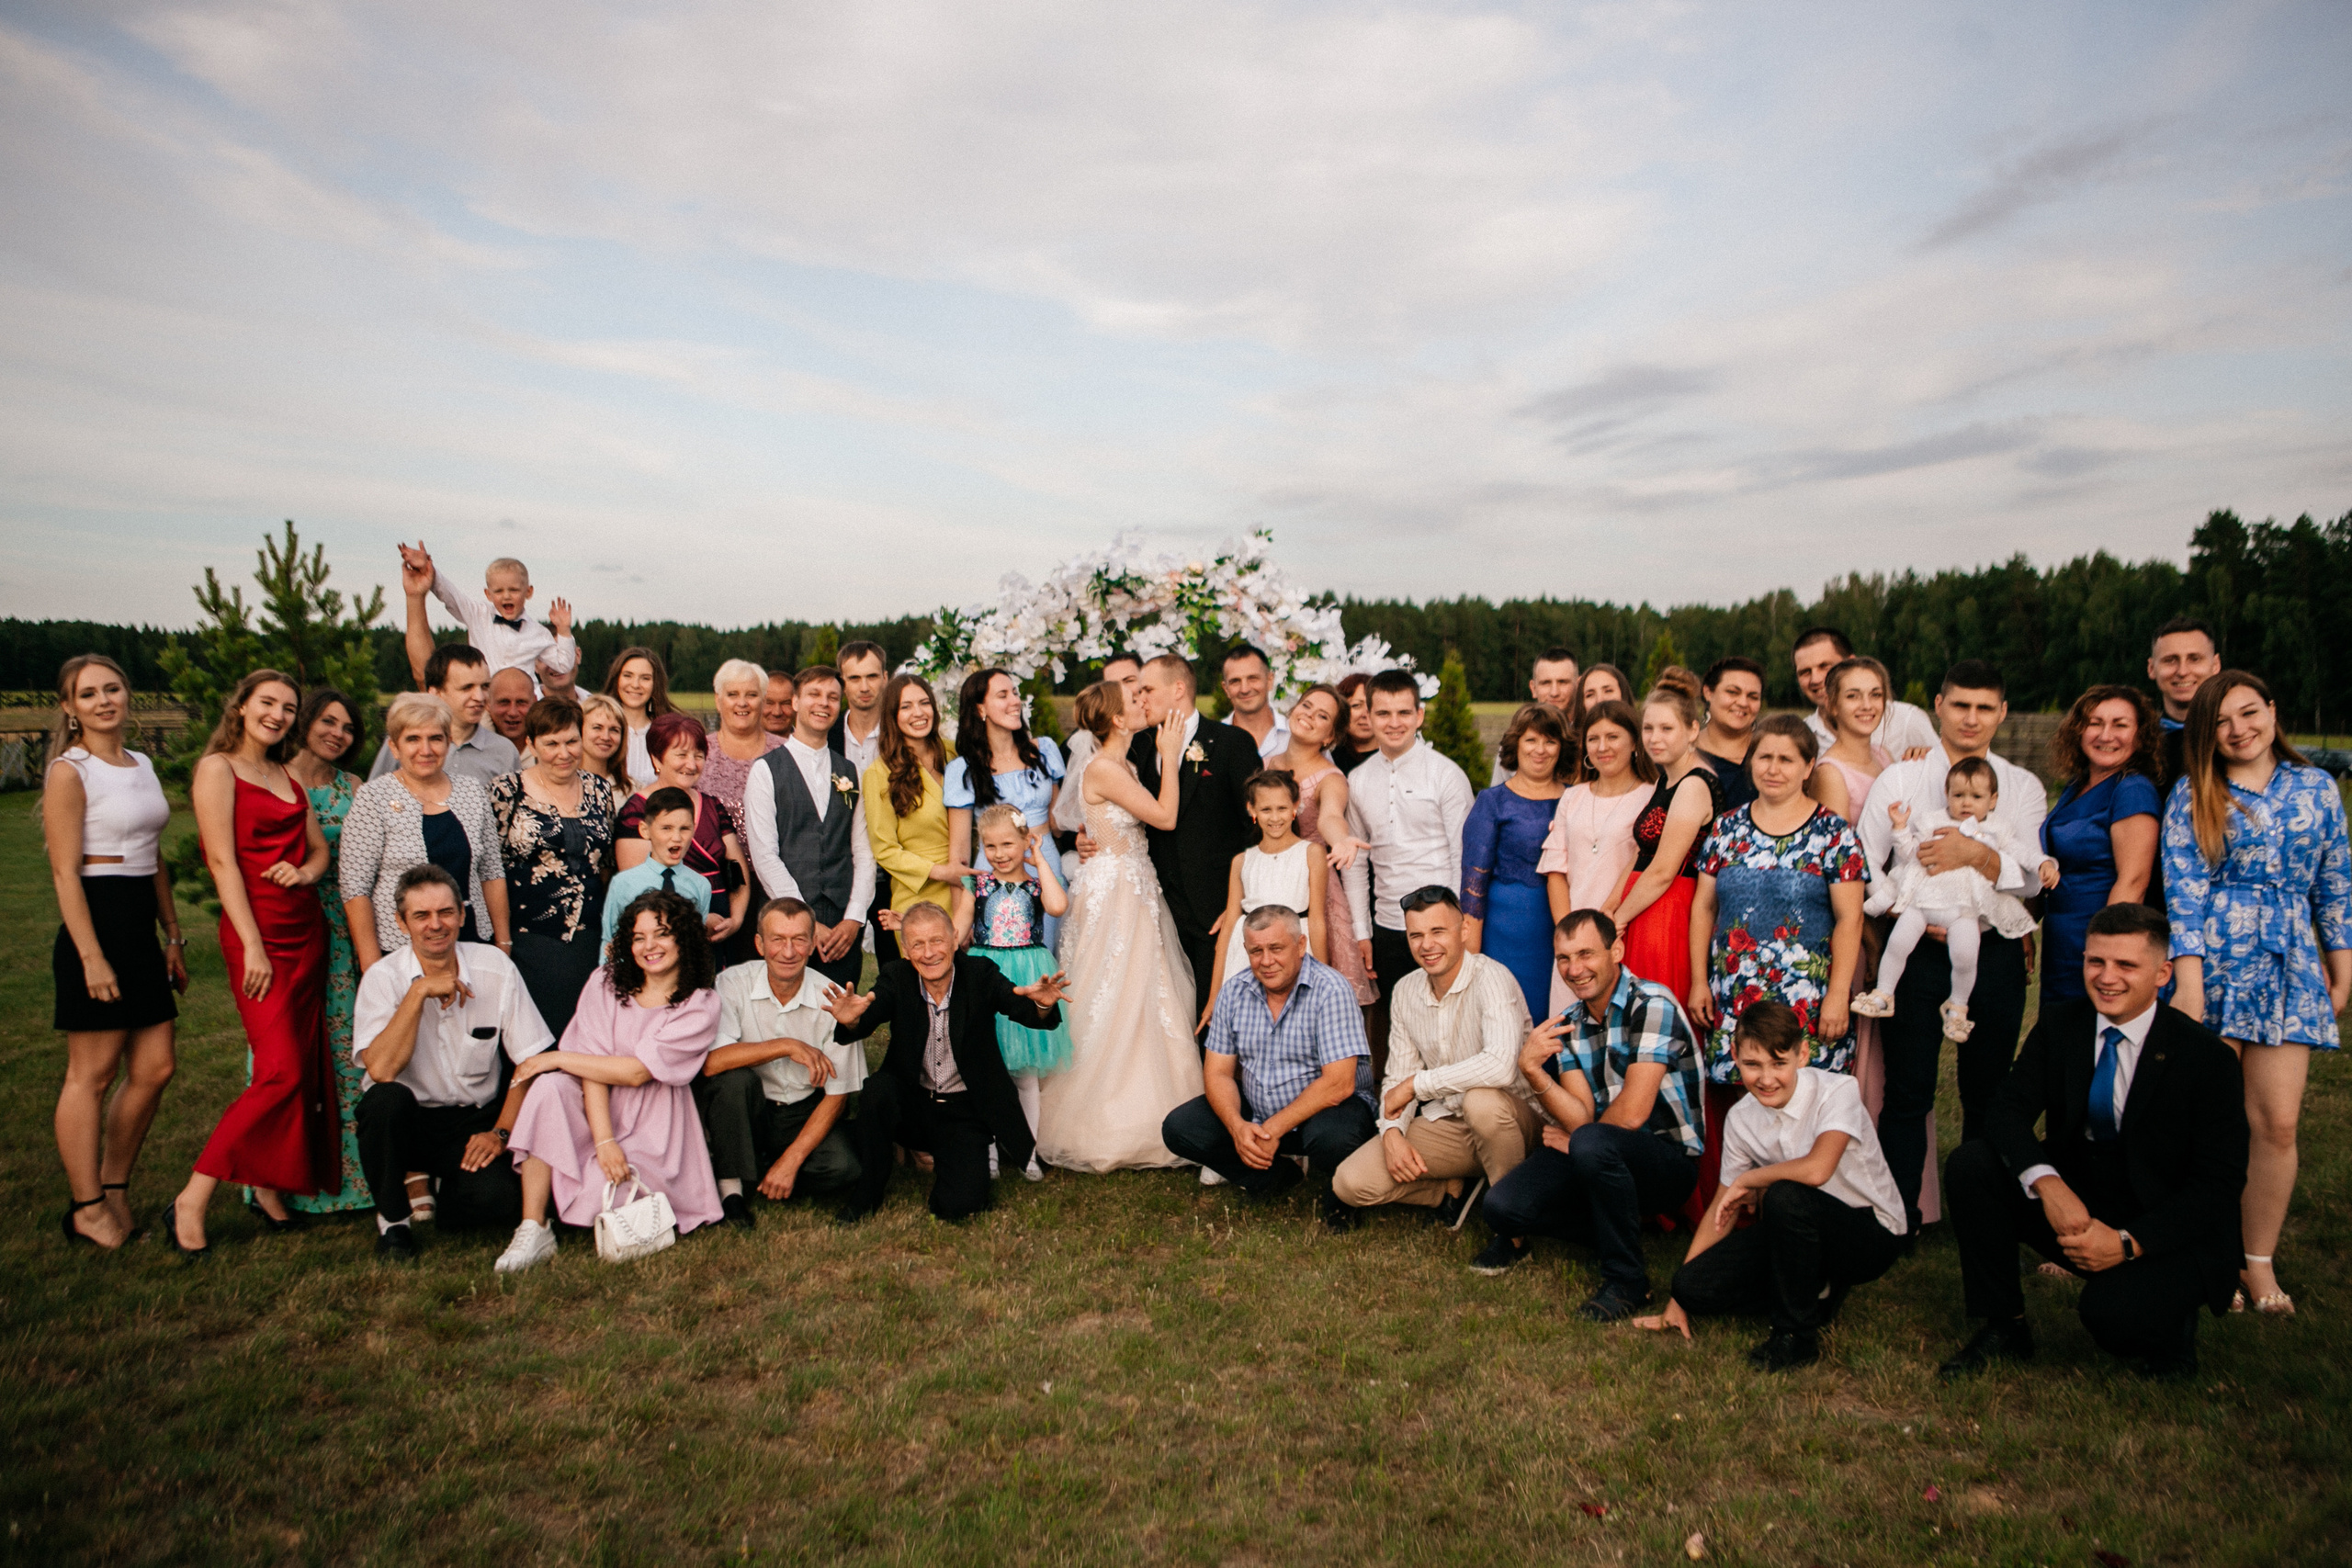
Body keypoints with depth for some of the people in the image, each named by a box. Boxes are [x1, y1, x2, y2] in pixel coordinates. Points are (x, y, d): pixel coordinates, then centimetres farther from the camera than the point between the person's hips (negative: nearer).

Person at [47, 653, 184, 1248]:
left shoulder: (142, 765, 14)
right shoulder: (69, 772, -8)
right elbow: (65, 872, -13)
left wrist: (173, 937, 16)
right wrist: (91, 955, -18)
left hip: (140, 927, 7)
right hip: (95, 925, -7)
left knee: (156, 1067, 7)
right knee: (93, 1073, -1)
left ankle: (113, 1188, 22)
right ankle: (87, 1208, 10)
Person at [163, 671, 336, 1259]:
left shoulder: (287, 776, 16)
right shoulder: (217, 768, -5)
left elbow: (319, 847, 18)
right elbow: (222, 859, -11)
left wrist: (304, 872, -7)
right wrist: (252, 945, -17)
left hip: (307, 931, 7)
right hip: (258, 933, -7)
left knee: (306, 1070, 6)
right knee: (281, 1072, -14)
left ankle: (270, 1189, 16)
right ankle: (191, 1201, -5)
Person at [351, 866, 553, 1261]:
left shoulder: (495, 967, -5)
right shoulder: (383, 978, -9)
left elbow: (531, 1061, -2)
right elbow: (381, 1070, -25)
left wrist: (501, 1132, -10)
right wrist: (419, 992, -26)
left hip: (475, 1120, 1)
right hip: (408, 1121, -1)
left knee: (500, 1199, -25)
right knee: (387, 1098, -34)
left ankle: (424, 1182, 12)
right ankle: (392, 1220, -8)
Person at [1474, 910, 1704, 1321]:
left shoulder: (1651, 1005, -16)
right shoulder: (1569, 1024, 4)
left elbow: (1630, 1115, -21)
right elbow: (1580, 1116, -7)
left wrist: (1574, 1140, -3)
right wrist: (1532, 1071, -23)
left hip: (1669, 1162, -6)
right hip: (1601, 1162, 6)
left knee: (1591, 1142, -37)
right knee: (1503, 1206, -16)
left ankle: (1627, 1280, -16)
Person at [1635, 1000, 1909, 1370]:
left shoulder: (1838, 1092, -20)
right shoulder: (1741, 1119, -5)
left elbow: (1815, 1170, -38)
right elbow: (1723, 1208, 3)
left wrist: (1749, 1181, -19)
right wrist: (1678, 1299, 1)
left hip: (1873, 1236, -5)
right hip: (1803, 1234, 5)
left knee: (1784, 1195, -36)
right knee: (1694, 1284, -14)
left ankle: (1797, 1336, -16)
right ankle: (1814, 1293, 8)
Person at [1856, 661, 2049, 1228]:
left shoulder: (2023, 787, 9)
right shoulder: (1899, 780, 5)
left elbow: (2032, 875, -3)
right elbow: (1861, 867, -1)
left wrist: (1975, 853, -21)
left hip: (1995, 952, 2)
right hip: (1919, 950, -2)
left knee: (1988, 1094, 10)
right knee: (1907, 1092, 0)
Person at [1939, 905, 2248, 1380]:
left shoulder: (2207, 1057, -12)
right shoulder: (2058, 1027, -2)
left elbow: (2221, 1182, -13)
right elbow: (2007, 1109, -9)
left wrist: (2128, 1243, -24)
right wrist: (2047, 1184, -30)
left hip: (2164, 1233, -4)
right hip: (2072, 1208, 4)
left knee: (2113, 1312, -32)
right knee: (1970, 1164, -20)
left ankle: (2168, 1327, 8)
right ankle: (2003, 1327, -4)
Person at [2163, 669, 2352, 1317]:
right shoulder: (2192, 796, 3)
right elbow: (2183, 892, -3)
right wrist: (2190, 985, -10)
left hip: (2291, 967, 2)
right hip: (2215, 961, -2)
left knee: (2278, 1123, -2)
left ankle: (2259, 1261, 12)